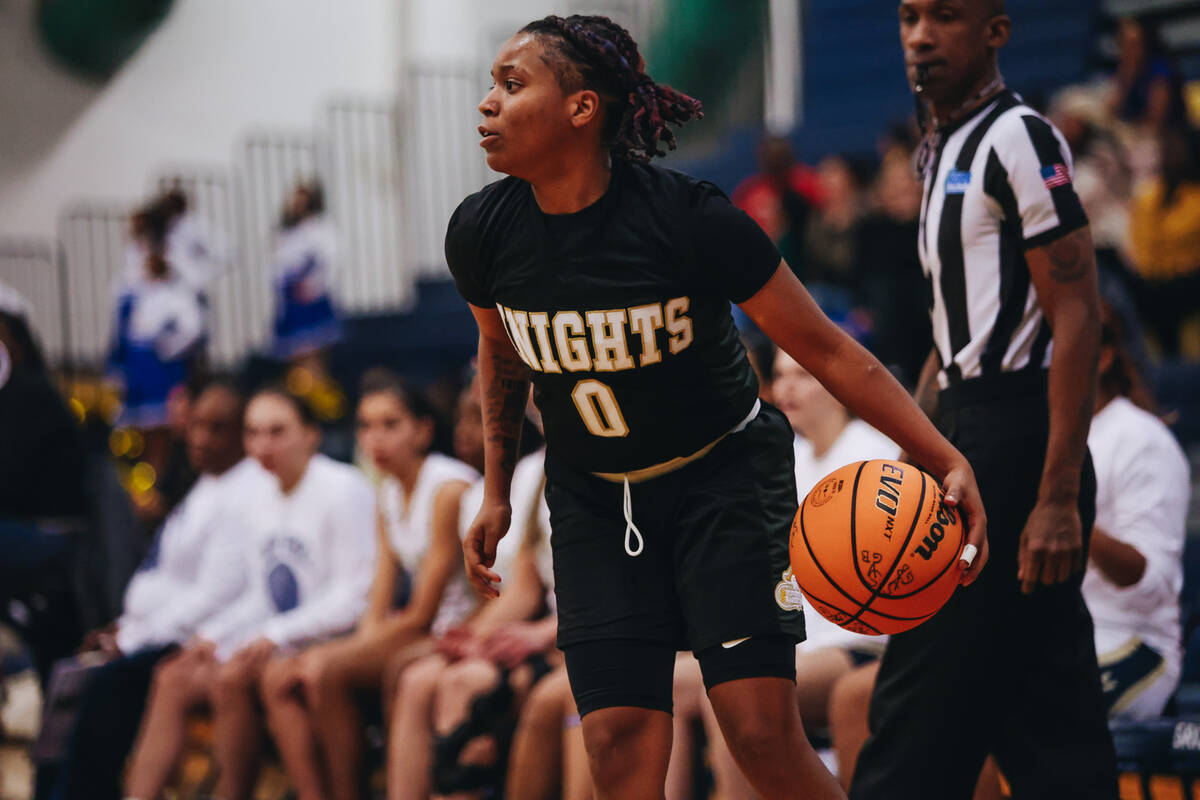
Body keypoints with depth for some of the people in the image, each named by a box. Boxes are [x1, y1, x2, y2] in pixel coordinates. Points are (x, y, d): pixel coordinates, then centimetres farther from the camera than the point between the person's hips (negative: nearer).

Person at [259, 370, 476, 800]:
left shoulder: (448, 488, -15)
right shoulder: (389, 493, 13)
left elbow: (422, 614, -17)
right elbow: (378, 608, 10)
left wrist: (333, 654, -14)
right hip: (404, 633, 9)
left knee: (328, 672, -26)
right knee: (279, 677, -5)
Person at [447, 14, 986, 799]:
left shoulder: (687, 218, -23)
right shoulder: (481, 234, -11)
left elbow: (824, 347, -16)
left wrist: (947, 460, -20)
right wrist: (497, 492, 15)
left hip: (722, 477, -3)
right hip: (593, 500, 3)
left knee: (764, 736, -14)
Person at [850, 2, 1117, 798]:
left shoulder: (1018, 138, -10)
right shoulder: (947, 150, 19)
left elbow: (1079, 316, -16)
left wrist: (1058, 498, -21)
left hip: (1013, 445, -10)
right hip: (967, 440, 10)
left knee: (920, 710, -7)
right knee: (1049, 728, 8)